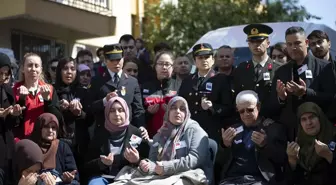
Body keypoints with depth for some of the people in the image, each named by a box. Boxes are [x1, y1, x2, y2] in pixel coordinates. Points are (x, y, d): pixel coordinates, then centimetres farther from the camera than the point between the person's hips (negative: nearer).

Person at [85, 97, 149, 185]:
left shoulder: (136, 133, 4)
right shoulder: (100, 133, 7)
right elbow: (88, 165, 7)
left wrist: (137, 160, -16)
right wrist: (102, 162, -13)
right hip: (103, 176, 0)